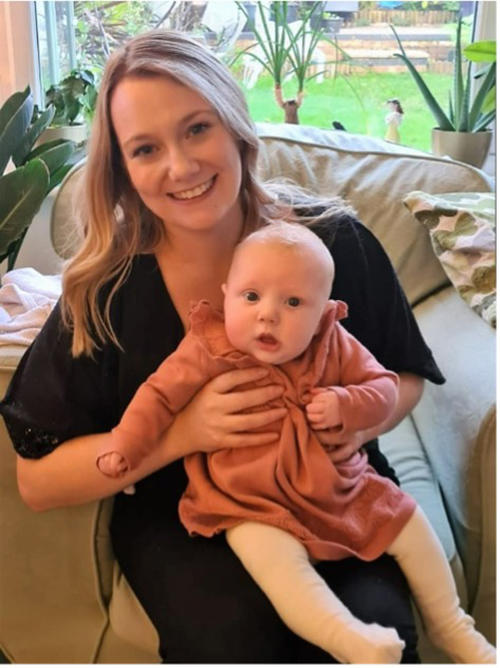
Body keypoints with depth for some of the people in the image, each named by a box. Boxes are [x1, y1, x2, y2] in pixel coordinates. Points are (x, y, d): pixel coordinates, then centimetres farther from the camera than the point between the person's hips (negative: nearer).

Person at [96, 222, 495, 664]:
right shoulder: (208, 351, -13)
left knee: (409, 523, 7)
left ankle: (450, 626, 27)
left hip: (341, 488, 4)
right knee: (276, 561, -34)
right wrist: (125, 447, -14)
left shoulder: (335, 346, -5)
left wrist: (344, 405, -21)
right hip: (256, 506, -4)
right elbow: (161, 395, -6)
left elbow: (384, 387, -1)